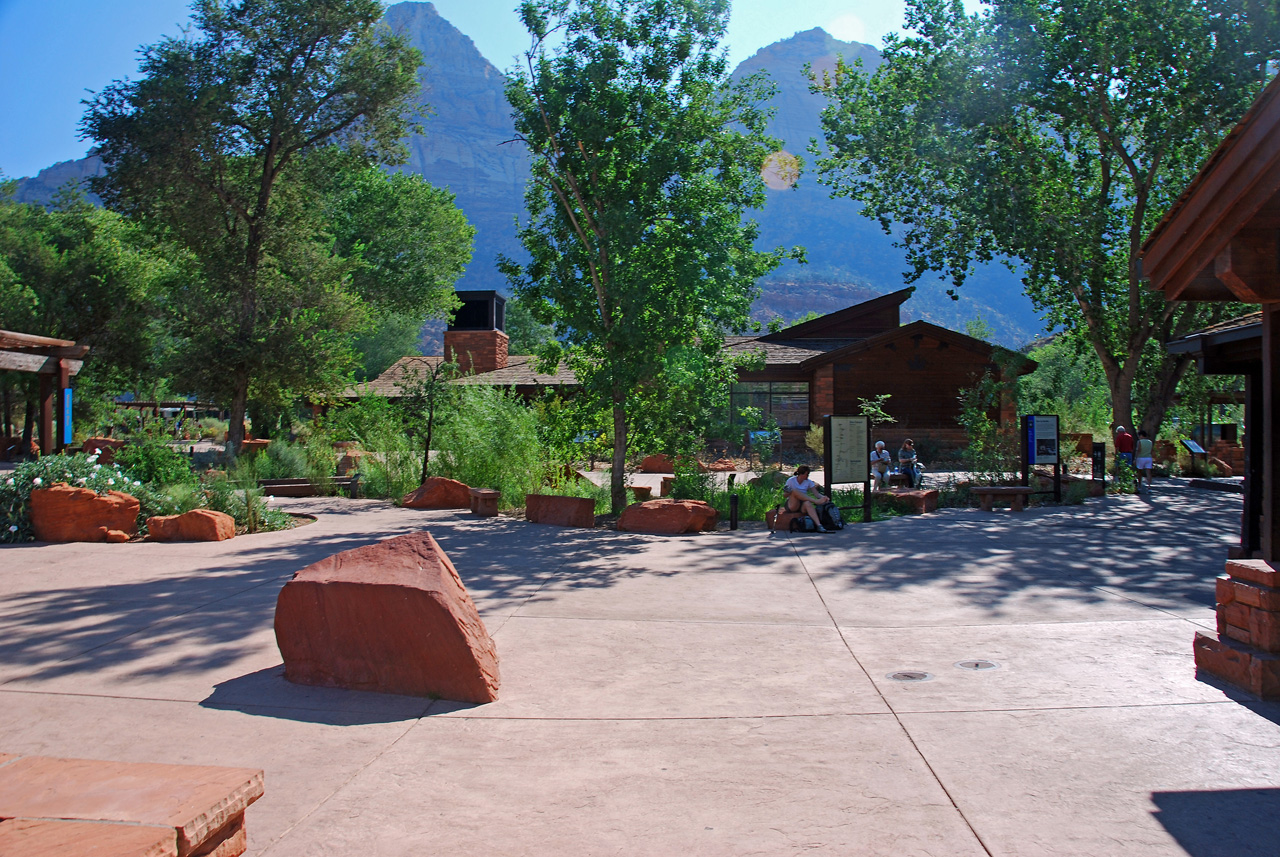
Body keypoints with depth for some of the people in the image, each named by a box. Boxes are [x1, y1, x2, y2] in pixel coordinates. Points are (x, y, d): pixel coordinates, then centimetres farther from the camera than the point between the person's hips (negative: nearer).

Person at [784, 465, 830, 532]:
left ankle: (819, 525, -52)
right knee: (795, 491, -29)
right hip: (792, 505, -2)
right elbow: (785, 495, 0)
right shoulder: (791, 481, -1)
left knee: (807, 503, -36)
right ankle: (816, 501, -33)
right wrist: (788, 492, -24)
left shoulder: (809, 482, 8)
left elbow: (816, 493, -1)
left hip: (802, 506, 2)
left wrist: (823, 497, -22)